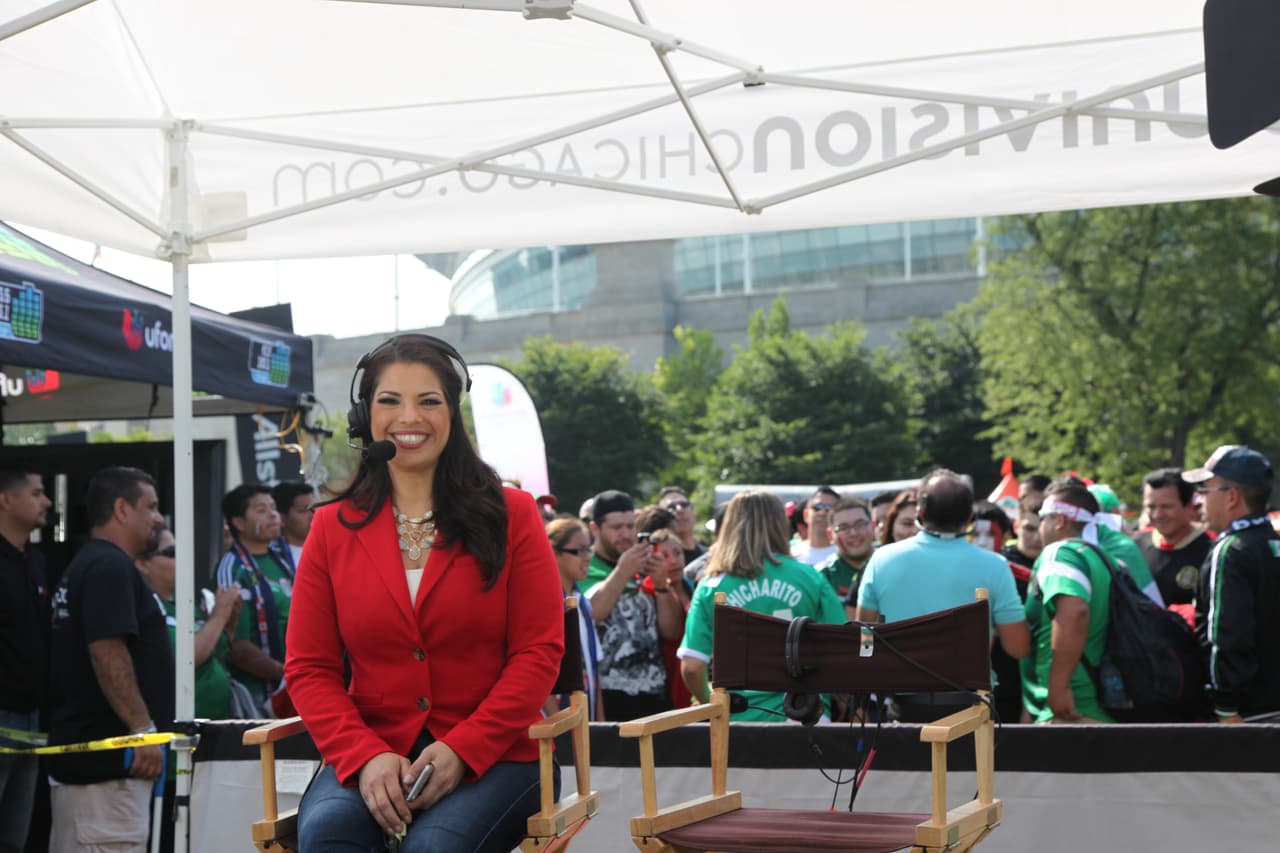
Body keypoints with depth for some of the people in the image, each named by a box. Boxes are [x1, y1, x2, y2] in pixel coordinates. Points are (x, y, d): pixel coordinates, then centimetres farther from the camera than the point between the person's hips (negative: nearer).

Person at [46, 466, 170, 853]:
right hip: (109, 759, -11)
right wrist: (144, 728, -23)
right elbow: (108, 653, -24)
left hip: (78, 748, 11)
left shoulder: (82, 566, 19)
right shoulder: (111, 566, -14)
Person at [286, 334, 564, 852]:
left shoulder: (510, 516, 5)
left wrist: (461, 750, -14)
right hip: (371, 755, 2)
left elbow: (539, 652, -1)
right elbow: (309, 667, 6)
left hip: (492, 756, -1)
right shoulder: (332, 528, 9)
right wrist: (365, 756, -13)